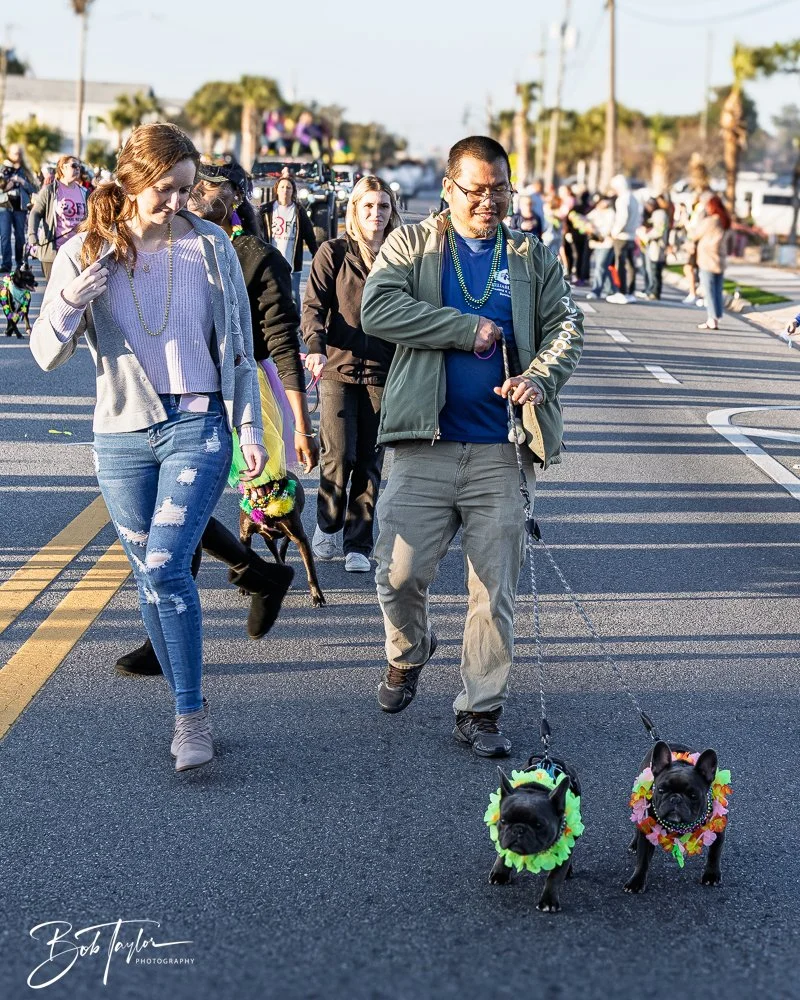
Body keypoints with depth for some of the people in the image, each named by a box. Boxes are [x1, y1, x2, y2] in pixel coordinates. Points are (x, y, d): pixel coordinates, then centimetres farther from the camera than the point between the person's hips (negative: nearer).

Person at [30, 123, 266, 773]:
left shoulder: (210, 246, 0)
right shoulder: (85, 253, 1)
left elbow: (240, 345, 7)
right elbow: (47, 355, -2)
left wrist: (251, 429, 3)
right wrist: (69, 303, -22)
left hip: (199, 423, -2)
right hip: (123, 432, 3)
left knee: (166, 565, -15)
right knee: (150, 575, 8)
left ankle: (192, 714, -6)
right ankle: (190, 709, 20)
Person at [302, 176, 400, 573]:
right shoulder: (333, 253, 3)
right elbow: (314, 305, -3)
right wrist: (316, 346, -21)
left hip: (383, 374, 2)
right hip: (338, 368, -2)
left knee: (369, 462, 2)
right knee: (338, 455, -9)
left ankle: (358, 545, 12)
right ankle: (327, 524, 17)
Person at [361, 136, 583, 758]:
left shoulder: (534, 259, 13)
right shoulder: (411, 245, 5)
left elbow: (566, 328, 6)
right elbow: (377, 310, -10)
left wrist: (539, 378, -15)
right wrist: (470, 329, -11)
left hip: (502, 453, 1)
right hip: (426, 444, -1)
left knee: (496, 591, 2)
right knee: (400, 573, -4)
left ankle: (481, 711, 13)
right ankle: (408, 653, 28)